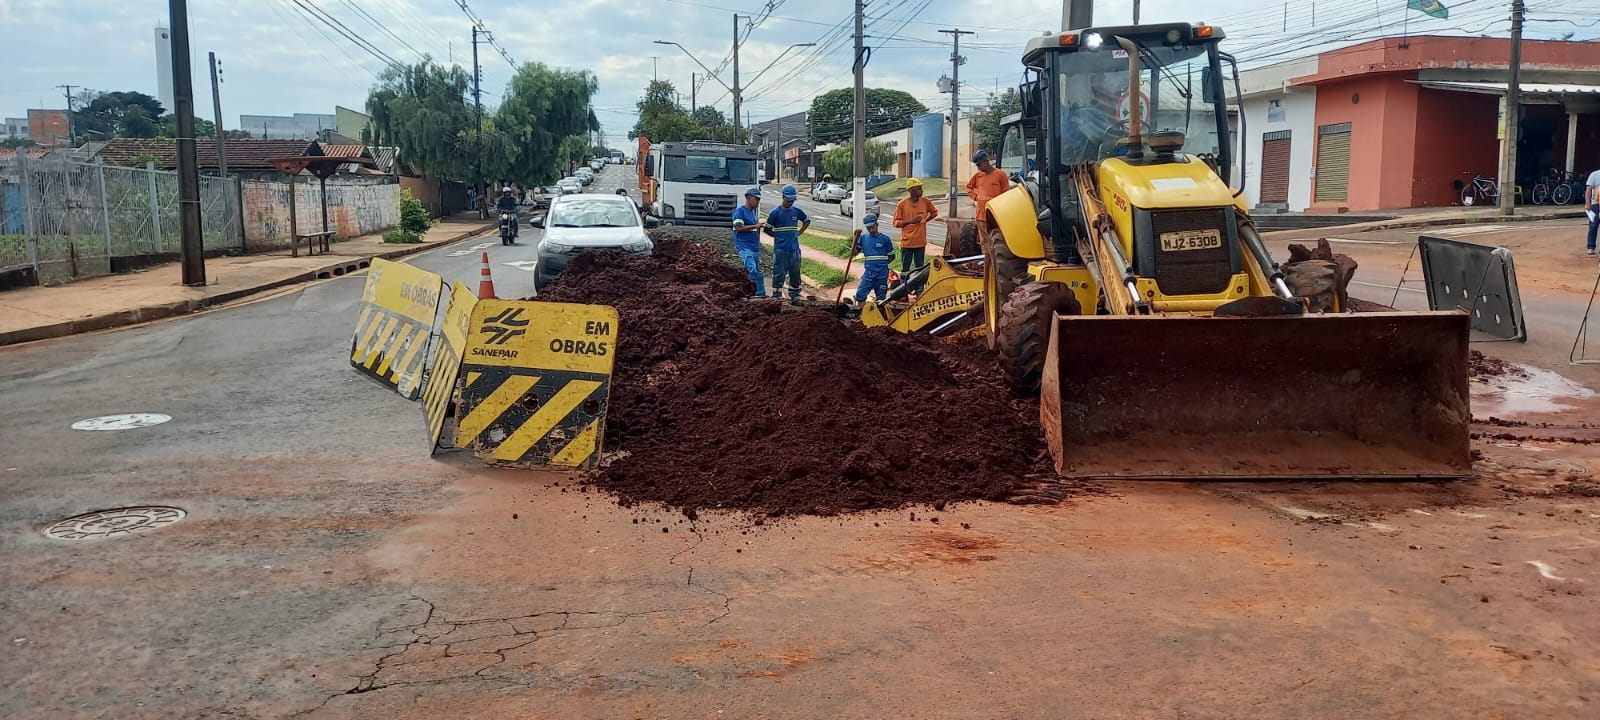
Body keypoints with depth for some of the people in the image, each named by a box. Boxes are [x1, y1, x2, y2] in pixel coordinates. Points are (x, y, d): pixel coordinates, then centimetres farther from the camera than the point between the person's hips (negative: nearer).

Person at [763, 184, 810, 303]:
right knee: (779, 273, -4)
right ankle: (776, 297, 3)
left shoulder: (797, 211, 6)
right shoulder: (775, 212, -5)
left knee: (795, 273, 9)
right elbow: (767, 229, 1)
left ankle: (795, 297, 20)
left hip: (794, 248, 4)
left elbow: (807, 221, 23)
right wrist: (778, 236, -2)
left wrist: (799, 232, 13)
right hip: (780, 249, -4)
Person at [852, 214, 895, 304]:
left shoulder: (885, 238, -2)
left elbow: (891, 256, 6)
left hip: (882, 273, -2)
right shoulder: (863, 237, 5)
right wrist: (856, 238, -2)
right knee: (860, 294, -8)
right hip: (868, 273, 2)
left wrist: (881, 262, -3)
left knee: (881, 297, 7)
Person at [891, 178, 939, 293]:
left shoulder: (925, 202, 0)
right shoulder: (902, 204, -7)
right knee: (905, 269, 3)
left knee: (920, 268, 10)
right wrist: (910, 221, -15)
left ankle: (919, 290, 18)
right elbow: (896, 222, -3)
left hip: (920, 241, 3)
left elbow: (934, 212, 19)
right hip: (907, 242, -2)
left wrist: (925, 220, 4)